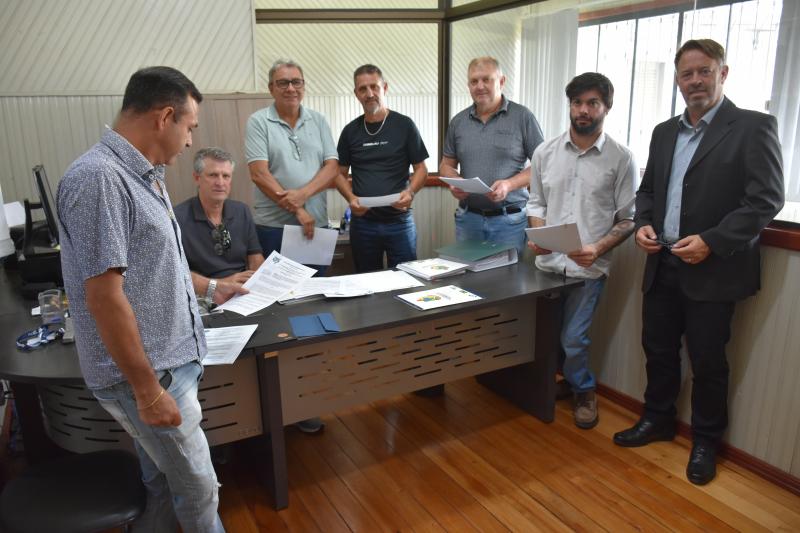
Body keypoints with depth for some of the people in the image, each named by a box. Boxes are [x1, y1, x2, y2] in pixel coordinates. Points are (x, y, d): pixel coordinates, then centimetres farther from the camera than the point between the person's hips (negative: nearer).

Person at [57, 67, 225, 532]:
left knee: (164, 485, 22)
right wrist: (148, 390, -20)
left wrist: (209, 288, 27)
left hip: (169, 362, 9)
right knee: (198, 490, 8)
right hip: (147, 374, -9)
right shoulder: (100, 177, -22)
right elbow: (104, 296, -24)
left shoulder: (144, 175, 7)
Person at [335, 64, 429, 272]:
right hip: (362, 221, 2)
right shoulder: (350, 131, 7)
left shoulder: (404, 125, 0)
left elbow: (421, 169, 2)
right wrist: (351, 198, -9)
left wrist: (410, 192, -18)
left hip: (398, 220, -2)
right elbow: (340, 173, 11)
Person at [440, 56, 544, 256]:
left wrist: (509, 185, -17)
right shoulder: (458, 121, 9)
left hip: (510, 219, -3)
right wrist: (454, 184, -6)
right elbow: (447, 164, 16)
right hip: (468, 217, 3)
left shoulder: (522, 117, -2)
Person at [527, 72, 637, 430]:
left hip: (588, 266, -3)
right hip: (547, 262, 3)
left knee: (573, 339, -1)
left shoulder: (621, 159, -4)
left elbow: (627, 219, -2)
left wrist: (598, 248, -17)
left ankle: (584, 391, 28)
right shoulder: (545, 152, 4)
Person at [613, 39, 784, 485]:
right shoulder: (664, 132, 12)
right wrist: (643, 223, -1)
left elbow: (767, 199, -12)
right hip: (663, 266, 6)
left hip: (713, 270, -5)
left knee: (708, 362, 7)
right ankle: (658, 419, 36)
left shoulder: (754, 127, -7)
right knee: (658, 349, 16)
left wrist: (712, 242, -21)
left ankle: (706, 441, 27)